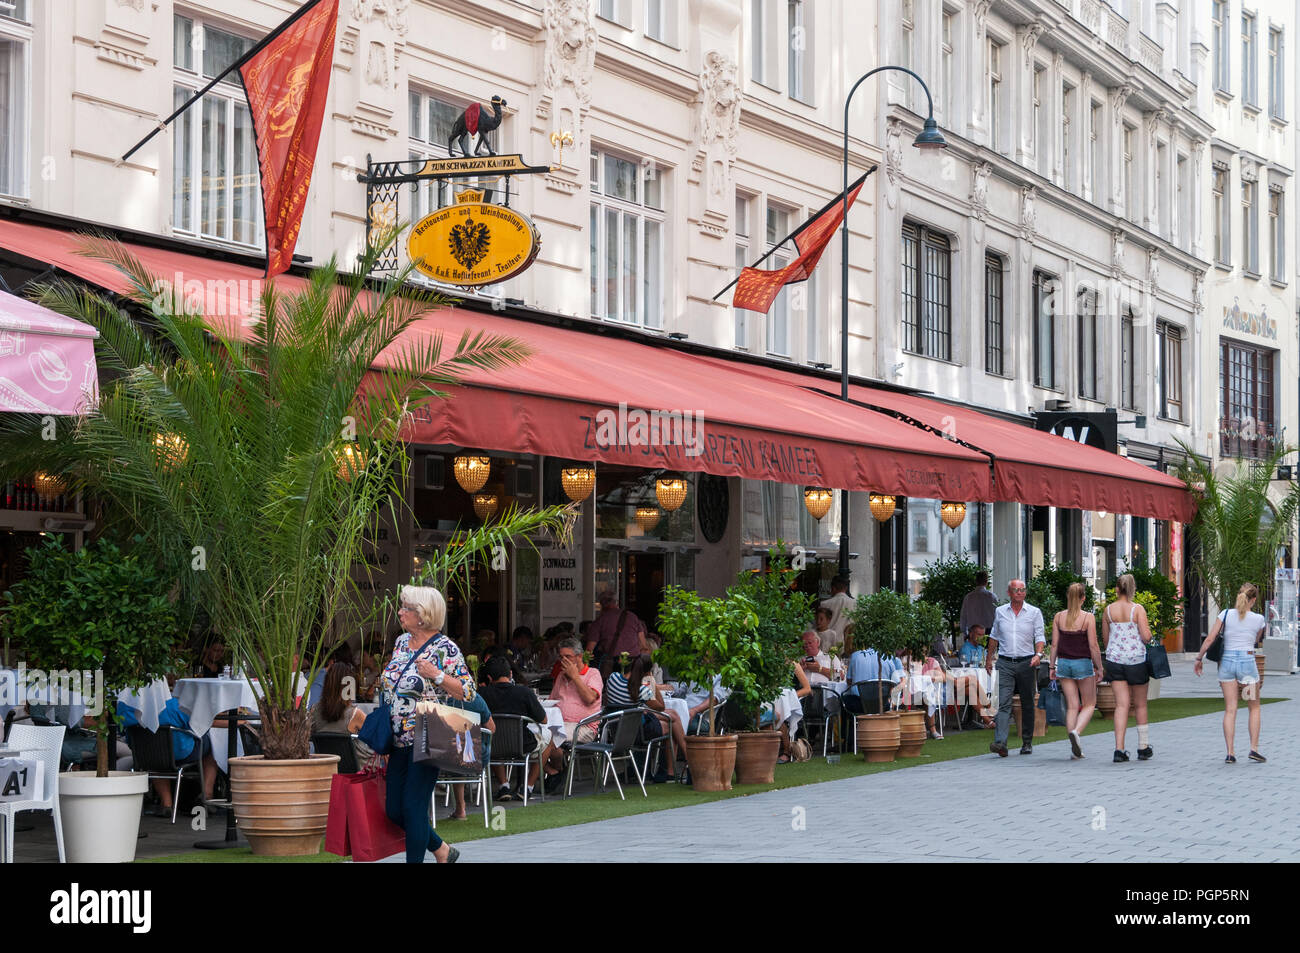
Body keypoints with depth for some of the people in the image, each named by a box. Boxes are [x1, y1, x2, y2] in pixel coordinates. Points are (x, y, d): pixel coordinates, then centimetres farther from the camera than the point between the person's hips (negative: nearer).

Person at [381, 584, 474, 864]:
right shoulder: (401, 642, 10)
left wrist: (436, 674, -24)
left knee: (413, 806, -8)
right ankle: (442, 850, 27)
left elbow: (467, 692, -11)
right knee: (394, 810, 8)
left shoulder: (445, 649, -11)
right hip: (400, 741, 8)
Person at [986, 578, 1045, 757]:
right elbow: (994, 636, 20)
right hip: (1005, 663, 0)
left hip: (1026, 662, 0)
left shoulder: (1034, 612, 3)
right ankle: (1000, 743, -23)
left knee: (1027, 704, 8)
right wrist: (989, 658, 21)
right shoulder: (1000, 612, 9)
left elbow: (1039, 637, -2)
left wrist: (1038, 654, -20)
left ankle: (1027, 742, 19)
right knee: (1003, 703, -12)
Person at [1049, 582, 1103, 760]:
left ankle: (1075, 749, 4)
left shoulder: (1059, 617, 1)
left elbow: (1054, 645, 3)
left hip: (1064, 663, 4)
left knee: (1072, 706, 8)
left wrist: (1052, 667, 11)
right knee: (1089, 704, 10)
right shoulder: (1088, 617, -10)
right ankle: (1076, 731, -17)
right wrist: (1099, 668, -2)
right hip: (1083, 663, -4)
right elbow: (1093, 646, -10)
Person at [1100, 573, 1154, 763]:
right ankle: (1144, 747, 19)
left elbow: (1106, 638, 10)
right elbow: (1146, 637, -12)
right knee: (1140, 705, 12)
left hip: (1114, 660, 2)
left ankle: (1119, 749, -11)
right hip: (1136, 660, -2)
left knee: (1121, 705, 1)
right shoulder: (1138, 609, -7)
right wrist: (1148, 631, 10)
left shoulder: (1108, 610, 2)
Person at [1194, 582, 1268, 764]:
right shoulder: (1258, 619, -2)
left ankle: (1230, 753, -2)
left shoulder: (1226, 614, -1)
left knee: (1230, 709, 4)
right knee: (1254, 707, 14)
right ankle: (1254, 748, 7)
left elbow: (1209, 639, -4)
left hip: (1227, 661, 2)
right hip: (1247, 661, -2)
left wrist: (1199, 659, 6)